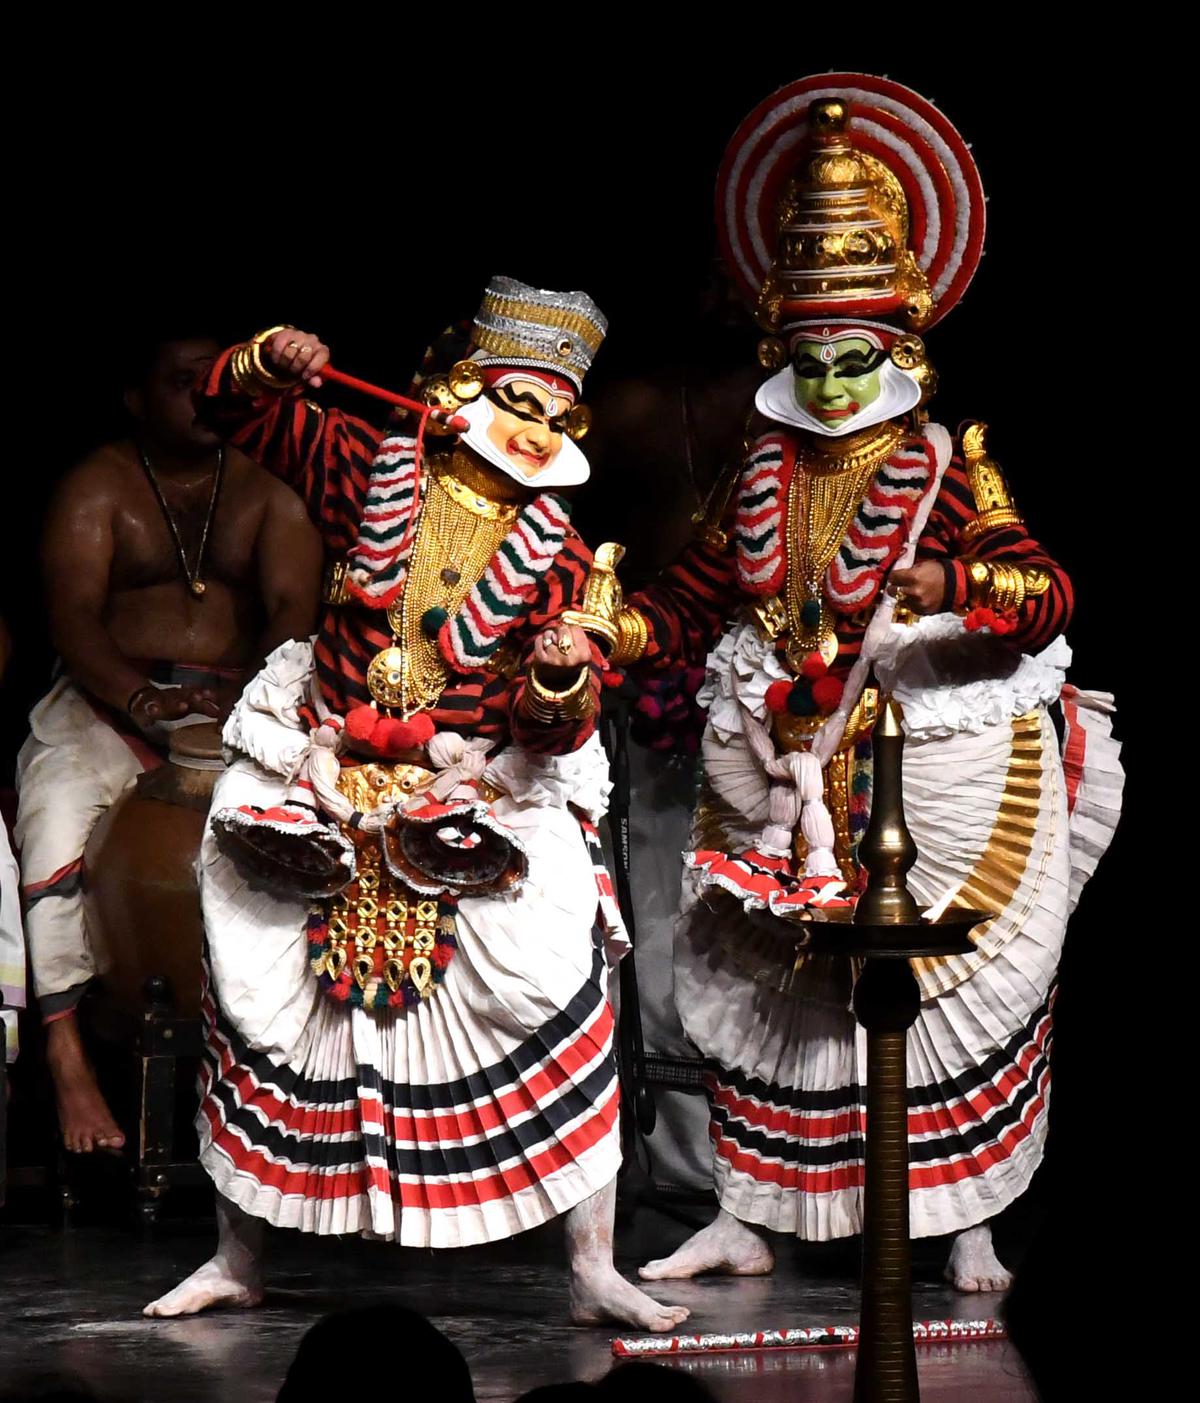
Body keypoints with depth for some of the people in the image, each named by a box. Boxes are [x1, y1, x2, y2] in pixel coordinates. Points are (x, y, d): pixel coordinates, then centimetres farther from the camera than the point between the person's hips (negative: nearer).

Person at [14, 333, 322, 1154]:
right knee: (57, 805, -33)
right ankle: (65, 1055, -32)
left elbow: (294, 608, -2)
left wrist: (250, 696, -23)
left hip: (239, 703, 2)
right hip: (111, 697, -2)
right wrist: (143, 697, -27)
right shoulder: (97, 487, 5)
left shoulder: (266, 489, 11)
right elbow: (74, 616, -8)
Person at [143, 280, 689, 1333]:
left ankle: (595, 1274, -7)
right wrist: (269, 365, -16)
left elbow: (554, 732, -5)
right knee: (257, 1010, 6)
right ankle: (238, 1259, 23)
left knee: (563, 1012, -14)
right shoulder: (375, 473, 0)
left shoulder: (554, 554, -1)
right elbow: (231, 411, 6)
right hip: (321, 798, 1)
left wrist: (562, 679, -28)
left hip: (472, 812, -1)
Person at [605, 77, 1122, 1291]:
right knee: (760, 985, 6)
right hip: (780, 773, 4)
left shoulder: (947, 471, -5)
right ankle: (747, 1219, 16)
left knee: (957, 985, -1)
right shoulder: (759, 478, 8)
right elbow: (695, 600, 11)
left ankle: (969, 1225, 10)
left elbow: (1048, 591, -17)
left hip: (934, 774, -4)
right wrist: (606, 633, -7)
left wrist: (949, 579, -35)